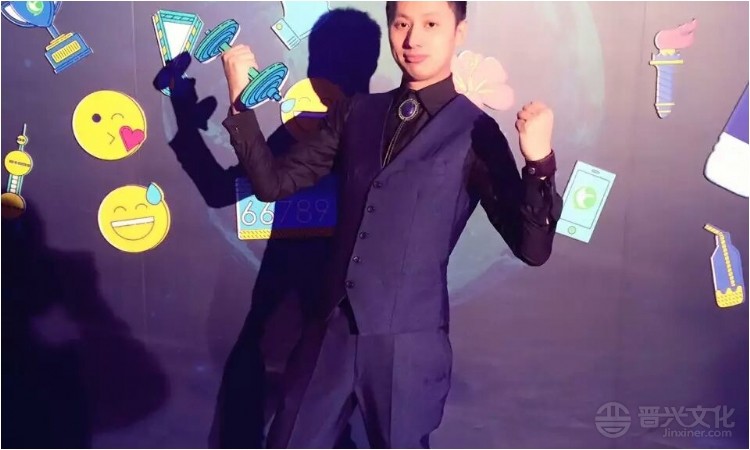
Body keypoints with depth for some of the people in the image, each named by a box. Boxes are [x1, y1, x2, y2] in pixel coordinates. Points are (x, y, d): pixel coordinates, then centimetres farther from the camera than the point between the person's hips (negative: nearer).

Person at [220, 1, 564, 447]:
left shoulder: (474, 132, -6)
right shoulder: (355, 112, 6)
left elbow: (531, 248, -10)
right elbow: (274, 182, 7)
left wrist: (539, 161, -27)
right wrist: (241, 101, -4)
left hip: (408, 342, -4)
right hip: (331, 331, 4)